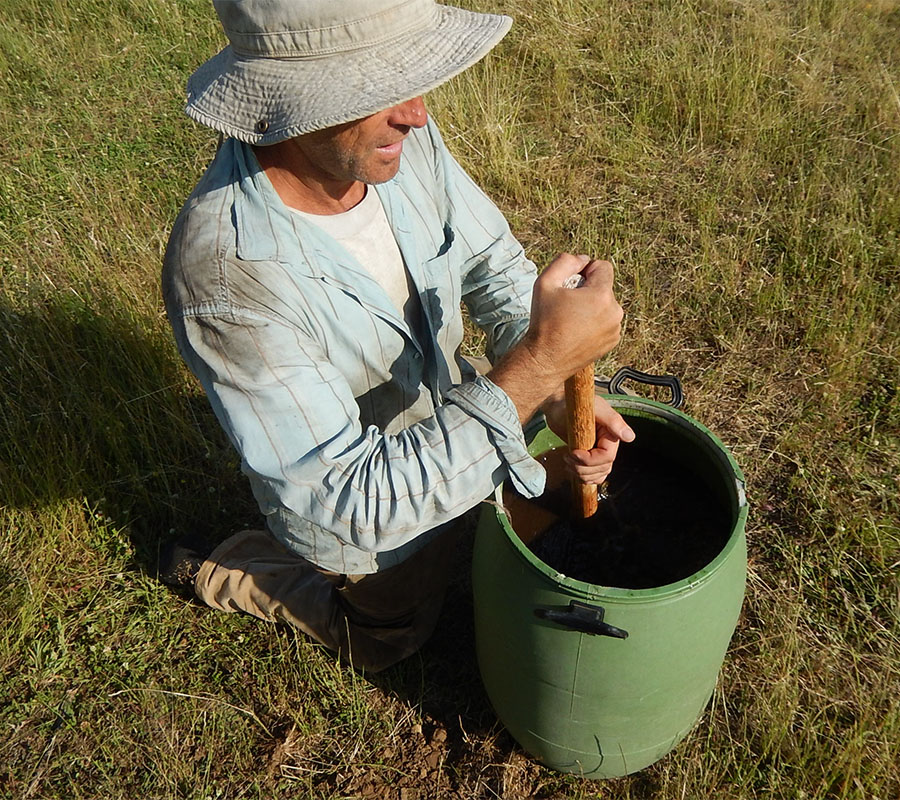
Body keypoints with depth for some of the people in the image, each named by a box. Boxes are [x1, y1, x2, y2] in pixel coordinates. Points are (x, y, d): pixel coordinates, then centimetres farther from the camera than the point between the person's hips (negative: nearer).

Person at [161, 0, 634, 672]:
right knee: (386, 641, 25)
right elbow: (355, 507, -40)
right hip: (367, 515, -5)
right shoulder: (224, 273, -41)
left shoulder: (403, 139, -22)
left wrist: (554, 387, -24)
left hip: (446, 421, 5)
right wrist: (538, 362, -45)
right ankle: (213, 572, 38)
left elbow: (492, 264, -6)